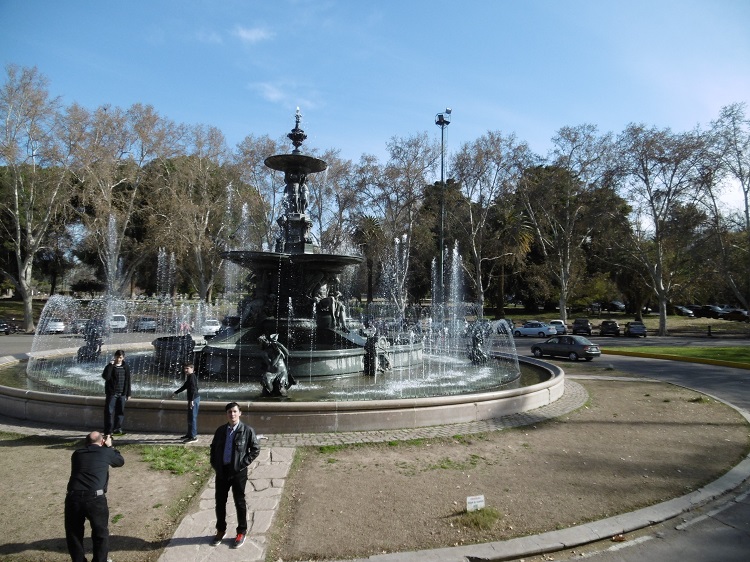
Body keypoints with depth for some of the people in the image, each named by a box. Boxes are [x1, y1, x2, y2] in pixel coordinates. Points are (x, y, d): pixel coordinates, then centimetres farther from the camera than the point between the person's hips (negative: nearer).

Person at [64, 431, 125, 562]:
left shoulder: (77, 454, 18)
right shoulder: (105, 452, 10)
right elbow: (120, 461, 28)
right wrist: (109, 447, 39)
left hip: (73, 498, 3)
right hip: (95, 498, -2)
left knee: (73, 535, 22)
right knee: (101, 534, 17)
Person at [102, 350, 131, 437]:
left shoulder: (126, 367, 5)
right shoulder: (110, 366, -4)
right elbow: (105, 377, -23)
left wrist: (128, 394, 9)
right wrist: (111, 365, -25)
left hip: (122, 394, 3)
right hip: (111, 393, -3)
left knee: (120, 411, 7)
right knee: (109, 412, -4)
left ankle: (117, 429, 19)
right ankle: (108, 431, 1)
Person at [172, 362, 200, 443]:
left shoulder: (192, 377, -14)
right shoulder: (189, 377, 18)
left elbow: (193, 389, -22)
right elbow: (185, 386, 30)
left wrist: (191, 400, -27)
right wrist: (176, 392, 36)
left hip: (194, 399, -11)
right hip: (192, 399, 11)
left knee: (192, 418, -9)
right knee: (190, 417, 19)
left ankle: (193, 437, -7)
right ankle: (189, 434, 30)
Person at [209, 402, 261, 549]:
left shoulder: (247, 430, -11)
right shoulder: (220, 430, 2)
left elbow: (255, 450, -7)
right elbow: (213, 447, 15)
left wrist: (243, 463, -12)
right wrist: (214, 464, 4)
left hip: (238, 472, -4)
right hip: (221, 470, 4)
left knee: (239, 502, 8)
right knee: (220, 502, 13)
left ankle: (241, 532, 23)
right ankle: (221, 530, 33)